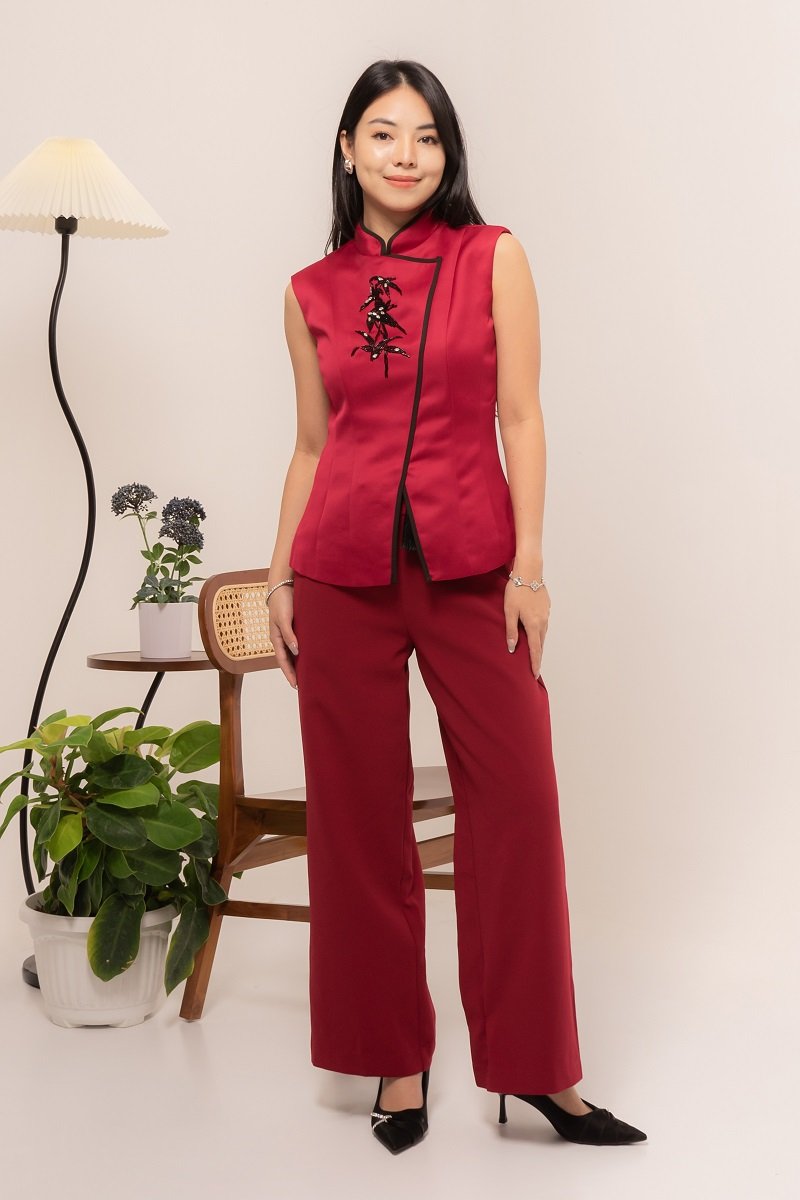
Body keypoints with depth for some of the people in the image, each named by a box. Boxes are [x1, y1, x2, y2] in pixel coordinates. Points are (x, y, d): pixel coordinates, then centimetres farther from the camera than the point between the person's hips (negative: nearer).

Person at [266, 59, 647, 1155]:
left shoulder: (493, 258, 4)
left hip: (470, 561, -1)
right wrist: (280, 578, 8)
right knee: (360, 812, 4)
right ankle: (396, 1058, 18)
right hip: (343, 569, 2)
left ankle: (536, 1064, 9)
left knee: (517, 800, -5)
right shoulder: (311, 292, 10)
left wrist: (528, 564, -8)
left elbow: (520, 417, -1)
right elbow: (312, 445, 14)